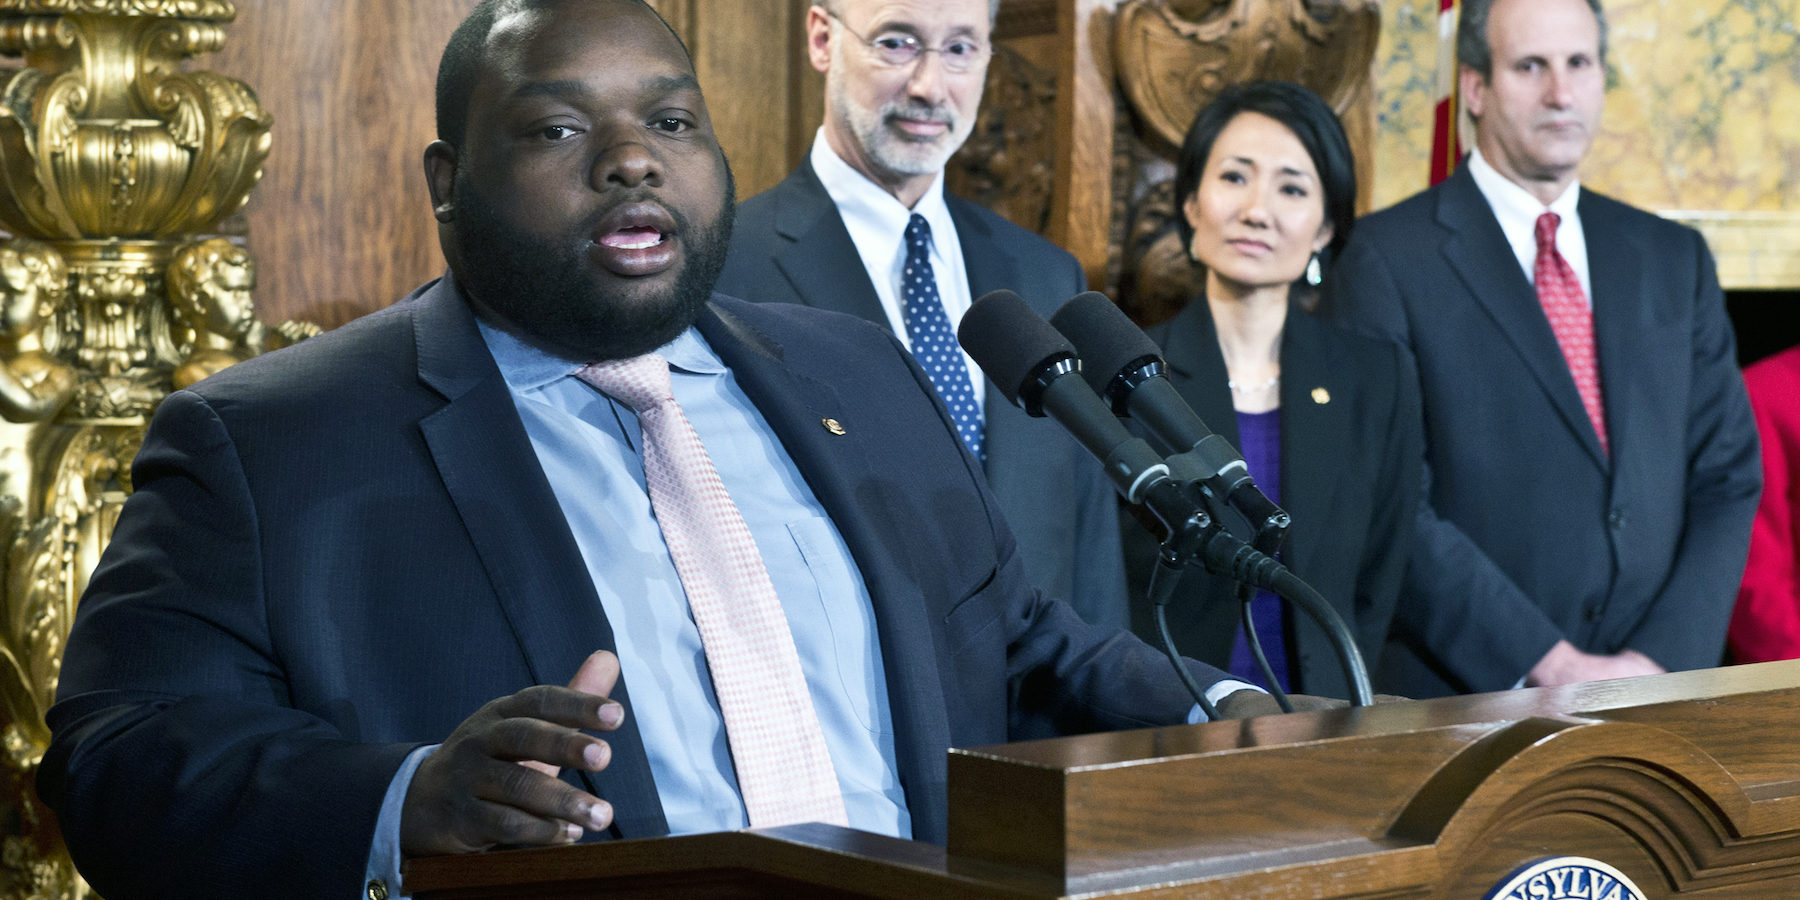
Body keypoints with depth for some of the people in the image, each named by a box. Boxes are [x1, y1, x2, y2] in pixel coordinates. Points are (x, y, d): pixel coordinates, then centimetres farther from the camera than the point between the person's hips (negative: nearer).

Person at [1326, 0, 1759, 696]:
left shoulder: (1675, 259, 13)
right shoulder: (1388, 259, -4)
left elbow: (1727, 478, 9)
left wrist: (1666, 659, -5)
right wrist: (1550, 665, -15)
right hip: (1463, 705, -4)